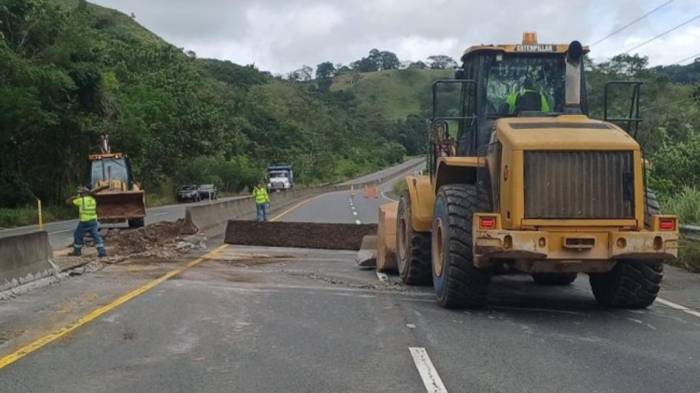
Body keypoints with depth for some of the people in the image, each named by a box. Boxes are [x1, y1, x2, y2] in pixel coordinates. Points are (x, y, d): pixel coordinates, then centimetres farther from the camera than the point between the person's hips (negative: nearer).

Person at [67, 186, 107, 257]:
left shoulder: (81, 200, -9)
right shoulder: (93, 199, 8)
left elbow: (68, 201, 0)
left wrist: (75, 197, 18)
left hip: (84, 222, -5)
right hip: (93, 221, 5)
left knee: (78, 236, 14)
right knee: (96, 236, 2)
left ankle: (77, 252, 22)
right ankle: (102, 252, -8)